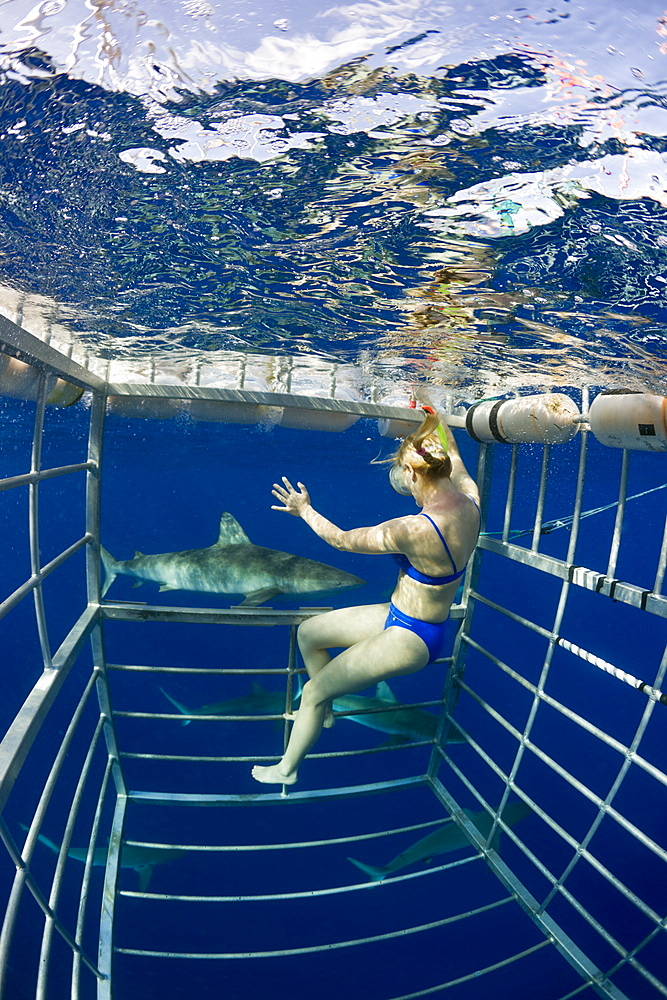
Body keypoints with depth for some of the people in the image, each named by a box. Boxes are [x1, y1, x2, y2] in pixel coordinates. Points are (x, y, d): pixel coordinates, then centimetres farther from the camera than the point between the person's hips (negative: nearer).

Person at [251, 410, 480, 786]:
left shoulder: (414, 529, -33)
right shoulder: (470, 500, -9)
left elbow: (342, 540, -17)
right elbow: (453, 456, 15)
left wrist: (305, 510, -2)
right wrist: (437, 419, 26)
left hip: (407, 636, -9)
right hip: (399, 615, 9)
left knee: (313, 693, 9)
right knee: (308, 633, 17)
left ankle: (286, 769, 34)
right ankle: (325, 710, 39)